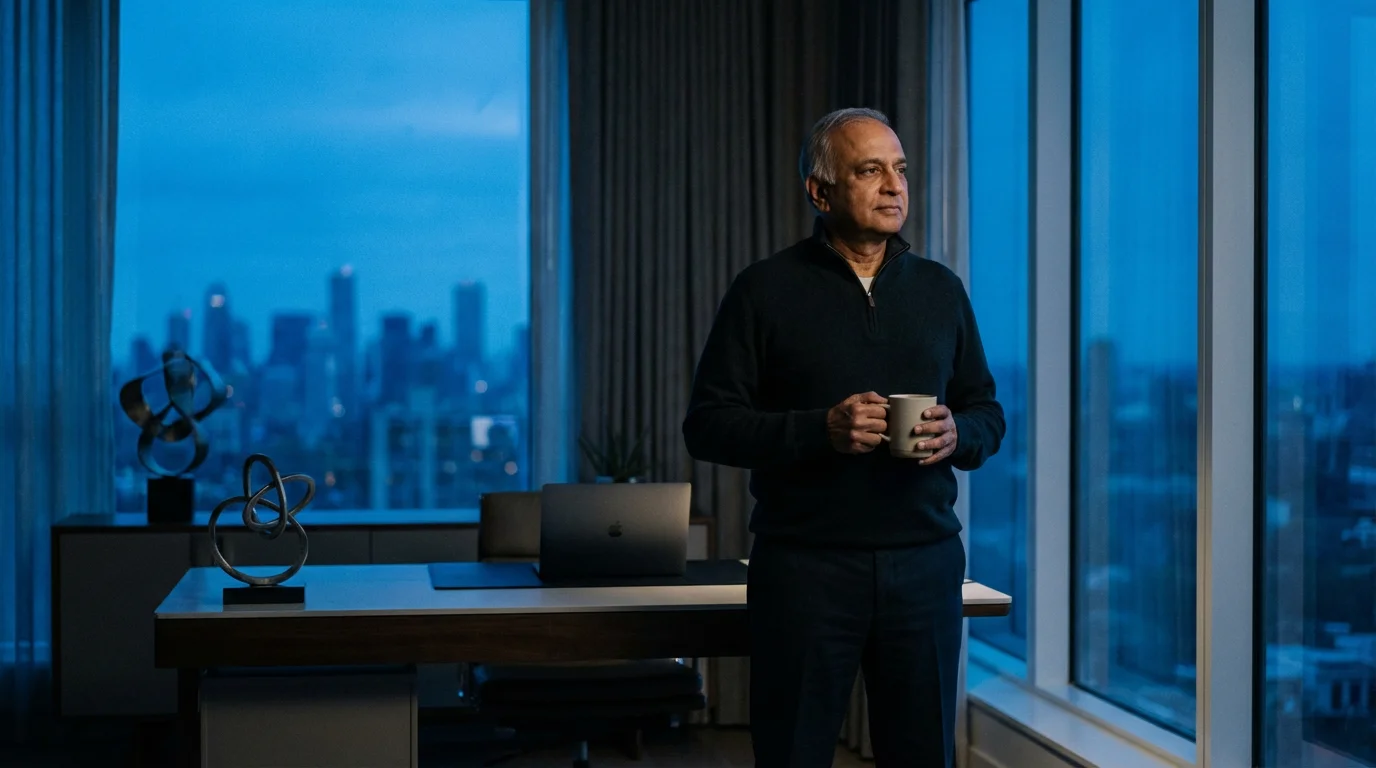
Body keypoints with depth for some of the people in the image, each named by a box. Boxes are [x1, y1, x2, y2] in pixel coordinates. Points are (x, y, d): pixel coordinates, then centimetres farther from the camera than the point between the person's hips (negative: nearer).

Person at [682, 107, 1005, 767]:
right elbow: (707, 425, -4)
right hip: (804, 563, -3)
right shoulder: (766, 290, 1)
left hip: (925, 563, 3)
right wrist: (820, 430, -17)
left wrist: (958, 434, -7)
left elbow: (988, 414, 17)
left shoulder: (941, 289, 13)